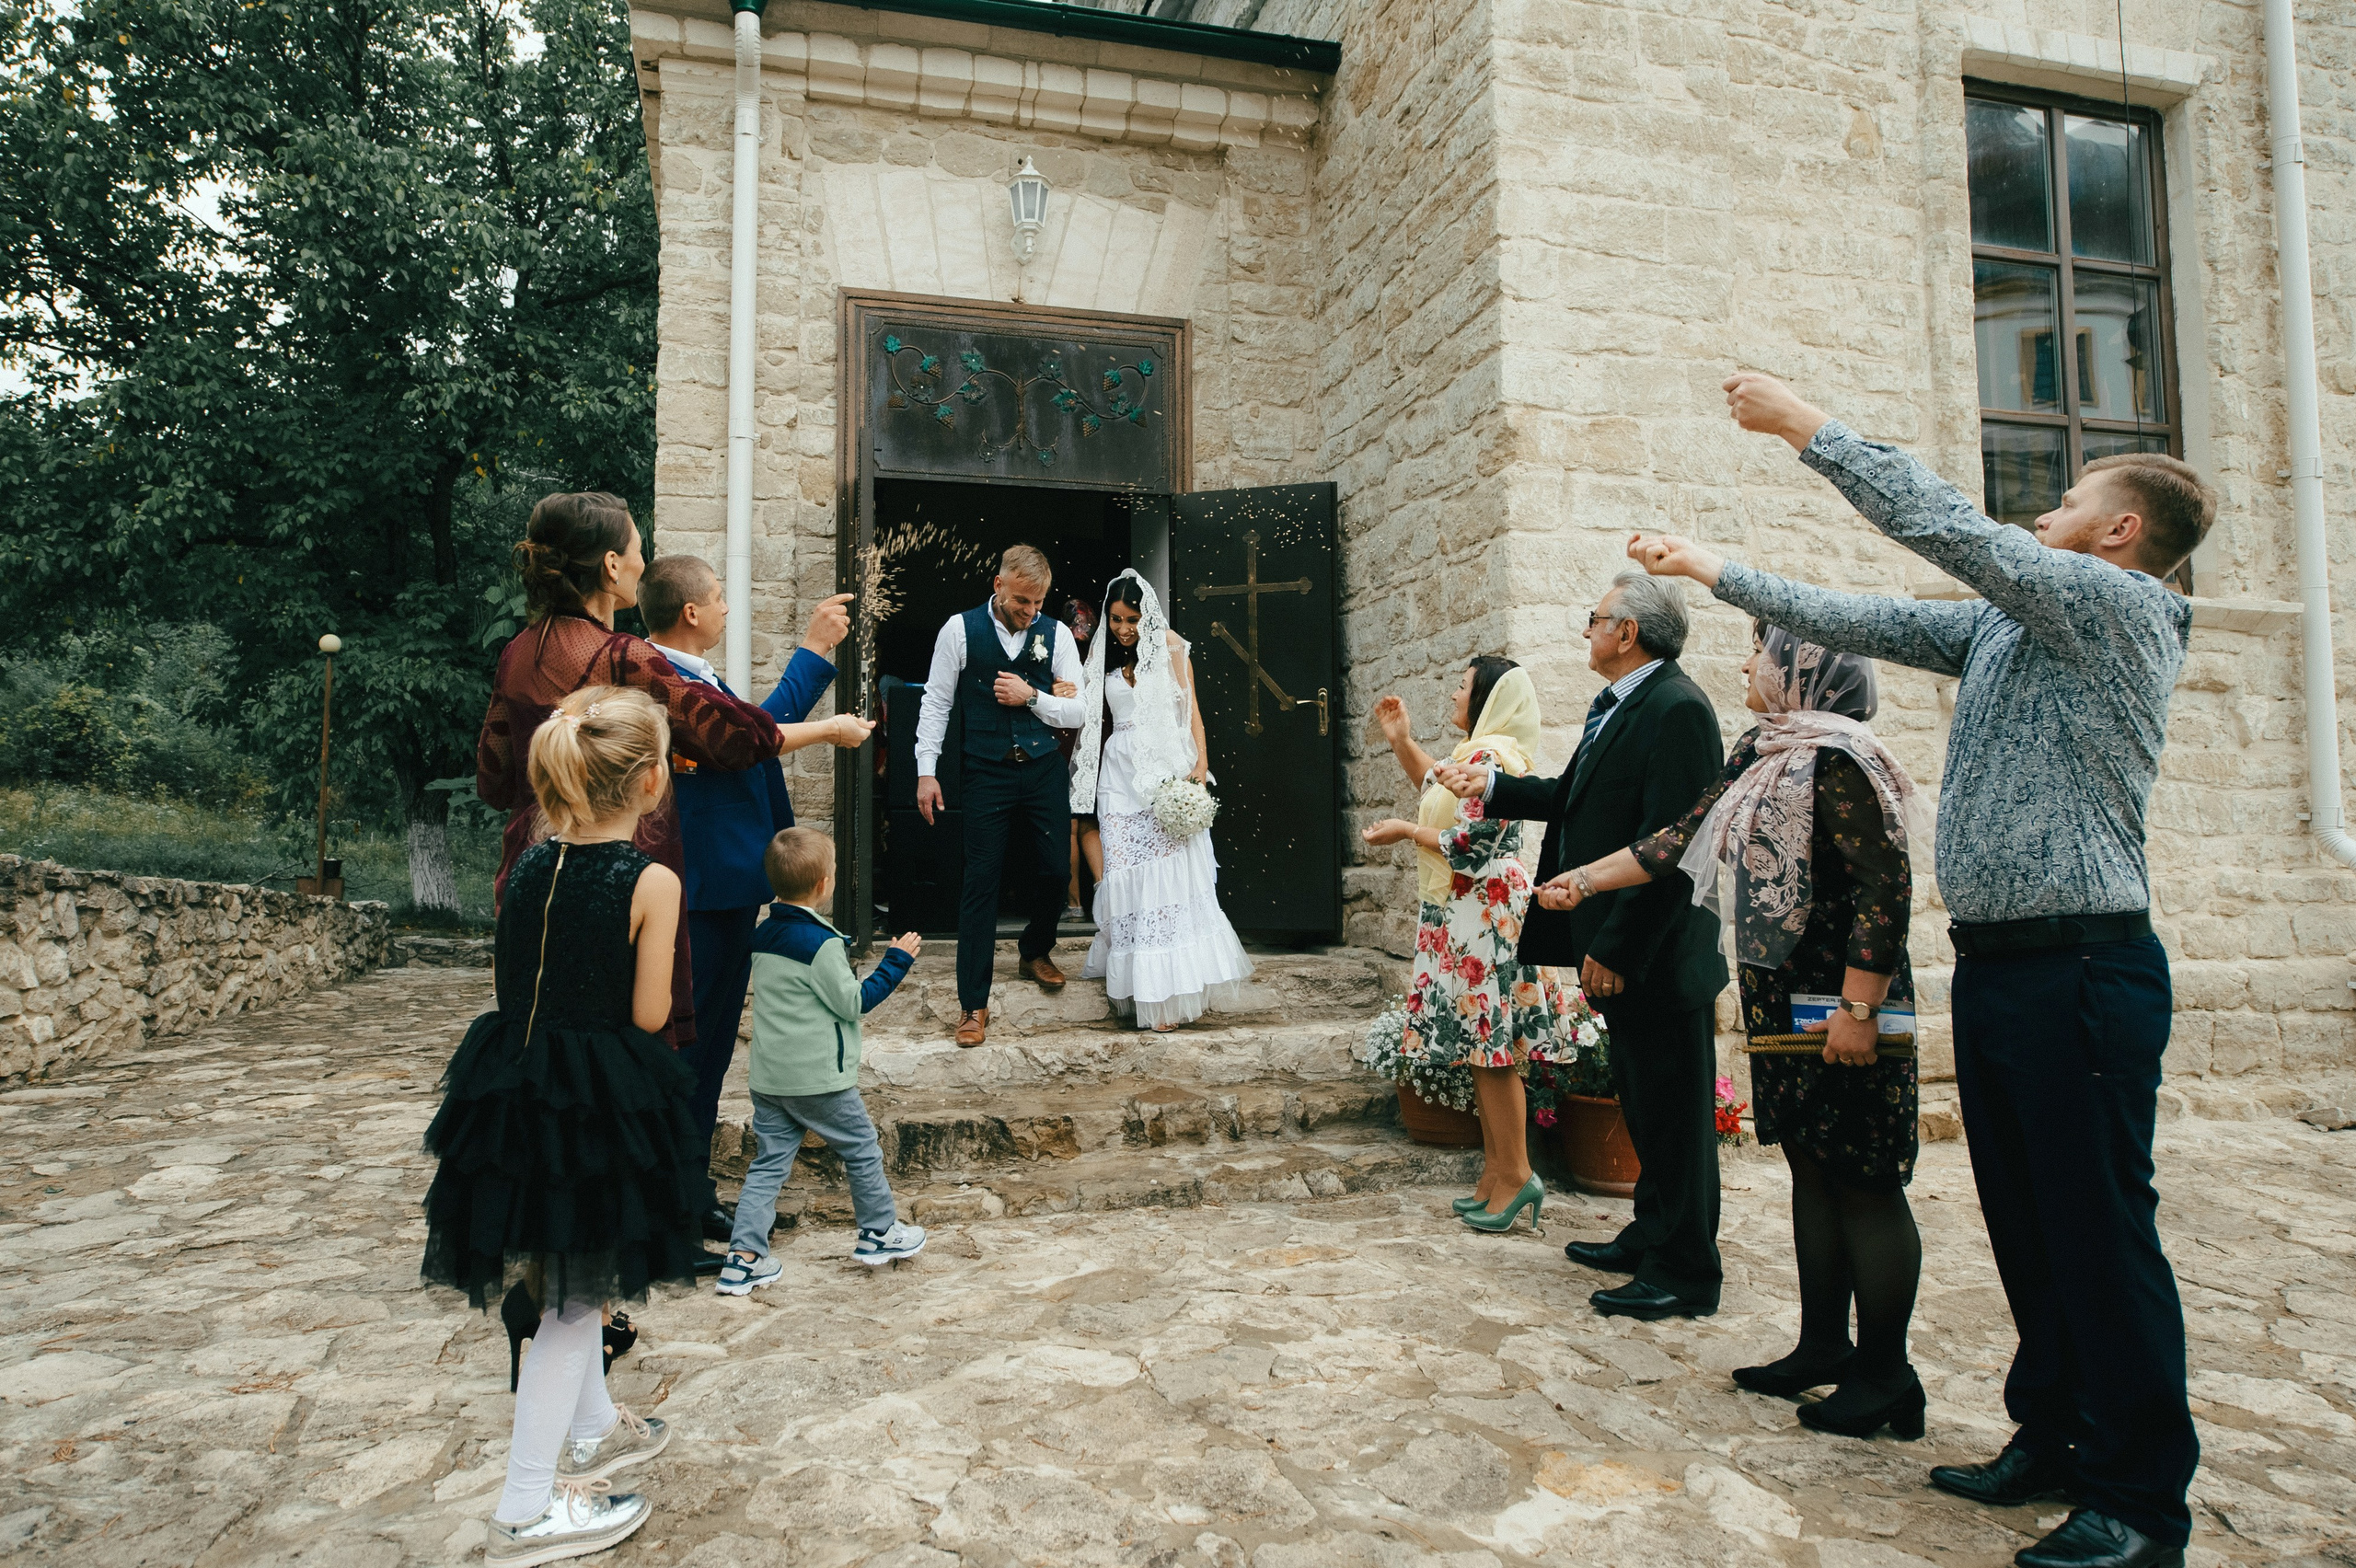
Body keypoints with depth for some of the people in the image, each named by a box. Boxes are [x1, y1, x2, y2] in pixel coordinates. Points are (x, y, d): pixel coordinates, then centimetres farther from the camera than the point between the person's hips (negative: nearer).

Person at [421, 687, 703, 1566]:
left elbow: (513, 981, 9)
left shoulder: (529, 866, 2)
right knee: (576, 1296, 8)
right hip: (602, 1098, -7)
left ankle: (592, 1433, 44)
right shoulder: (652, 882, -16)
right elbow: (649, 1015, -13)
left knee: (570, 1278, 24)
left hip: (515, 1088, 7)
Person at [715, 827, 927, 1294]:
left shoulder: (762, 936, 5)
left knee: (769, 1163, 12)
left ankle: (743, 1257, 9)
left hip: (768, 1077, 7)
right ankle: (879, 1233, 26)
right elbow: (854, 1003, -14)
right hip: (819, 1079, -7)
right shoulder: (822, 944, -19)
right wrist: (896, 962, -8)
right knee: (862, 1150, 12)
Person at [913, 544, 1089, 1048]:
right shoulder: (960, 630, -3)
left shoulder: (1056, 634, 2)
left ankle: (1036, 950, 41)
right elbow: (935, 703, 1)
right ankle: (973, 1003, 7)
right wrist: (927, 771, -4)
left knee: (1055, 869, 9)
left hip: (1045, 770, 3)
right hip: (987, 773, -2)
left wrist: (1031, 696, -13)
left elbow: (1076, 711, 3)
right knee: (981, 880, -2)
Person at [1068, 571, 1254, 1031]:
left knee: (1173, 875, -9)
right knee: (1127, 881, -3)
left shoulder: (1169, 646, 5)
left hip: (1167, 771, -3)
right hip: (1119, 774, 3)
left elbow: (1191, 708, 2)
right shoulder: (1103, 657, 15)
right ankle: (1142, 991, 4)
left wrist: (1201, 762, -12)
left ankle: (1177, 988, -3)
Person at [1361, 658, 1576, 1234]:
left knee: (1490, 1049, -4)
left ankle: (1516, 1174, 5)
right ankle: (1495, 1170, 21)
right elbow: (1437, 789, 31)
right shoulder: (1481, 752, 16)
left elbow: (1470, 846, -21)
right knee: (1482, 1049, 13)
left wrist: (1407, 832, -8)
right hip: (1472, 917, 11)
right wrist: (1401, 740, 22)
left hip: (1485, 918, -11)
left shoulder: (1490, 757, -17)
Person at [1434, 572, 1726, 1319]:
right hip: (1620, 950, 10)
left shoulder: (1675, 709, -18)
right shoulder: (1615, 707, 13)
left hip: (1657, 954, -10)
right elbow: (1574, 798, 20)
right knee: (1644, 1107, 20)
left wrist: (1617, 949, -23)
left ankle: (1684, 1274, 15)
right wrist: (1492, 785, 24)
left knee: (1674, 1113, 2)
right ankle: (1652, 1237, 35)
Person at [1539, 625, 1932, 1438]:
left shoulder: (1837, 759, -17)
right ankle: (1823, 1346, 27)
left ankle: (1885, 1374, 14)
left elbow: (1887, 885, -21)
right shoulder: (1759, 753, 11)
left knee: (1863, 1183, 1)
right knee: (1811, 1169, 15)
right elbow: (1682, 839, 15)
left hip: (1840, 1004, -9)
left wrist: (1859, 1009, -23)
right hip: (1780, 996, 9)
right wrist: (1585, 879, 15)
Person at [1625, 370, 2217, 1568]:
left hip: (2080, 966, -8)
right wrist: (1715, 573, 21)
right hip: (1995, 963, 8)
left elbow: (1950, 530, -15)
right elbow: (1863, 623, 20)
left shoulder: (2123, 606, -7)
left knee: (2102, 1232, -1)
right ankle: (2054, 1441, 27)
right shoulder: (2006, 626, 17)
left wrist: (1808, 427, -9)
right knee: (2027, 1225, 14)